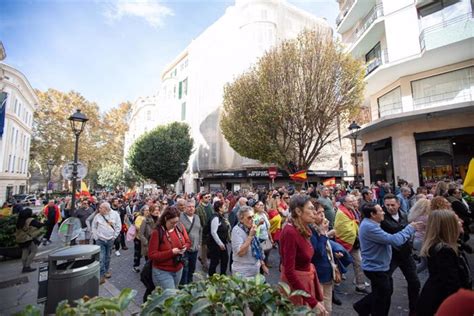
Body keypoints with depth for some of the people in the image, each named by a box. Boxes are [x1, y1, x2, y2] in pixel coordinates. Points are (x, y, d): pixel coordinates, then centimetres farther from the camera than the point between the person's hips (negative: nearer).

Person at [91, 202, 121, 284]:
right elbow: (93, 227, 9)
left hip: (110, 240, 1)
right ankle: (102, 275, 2)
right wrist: (95, 236, 1)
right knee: (101, 258, -6)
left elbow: (118, 226, -1)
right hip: (100, 240, 0)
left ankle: (106, 270, 34)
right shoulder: (98, 216, -4)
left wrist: (114, 236, -2)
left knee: (107, 257, 15)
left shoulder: (115, 214, -7)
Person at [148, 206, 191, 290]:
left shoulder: (180, 227, -6)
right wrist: (171, 252, -26)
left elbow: (188, 242, 7)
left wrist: (185, 247, -16)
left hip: (178, 270, 5)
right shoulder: (157, 233, -20)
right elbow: (152, 255, -19)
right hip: (162, 272, -5)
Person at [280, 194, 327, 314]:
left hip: (306, 280, 8)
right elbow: (289, 272, -28)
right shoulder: (290, 232, -28)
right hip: (295, 283, -8)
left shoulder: (303, 230, 0)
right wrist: (312, 301, -26)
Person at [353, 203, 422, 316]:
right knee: (382, 295, 13)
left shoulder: (369, 223, 4)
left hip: (379, 266, 10)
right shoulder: (369, 227, -31)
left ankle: (362, 306, 35)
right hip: (376, 268, -10)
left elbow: (387, 239, 10)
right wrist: (410, 228, -19)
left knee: (386, 291, 25)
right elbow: (394, 240, -31)